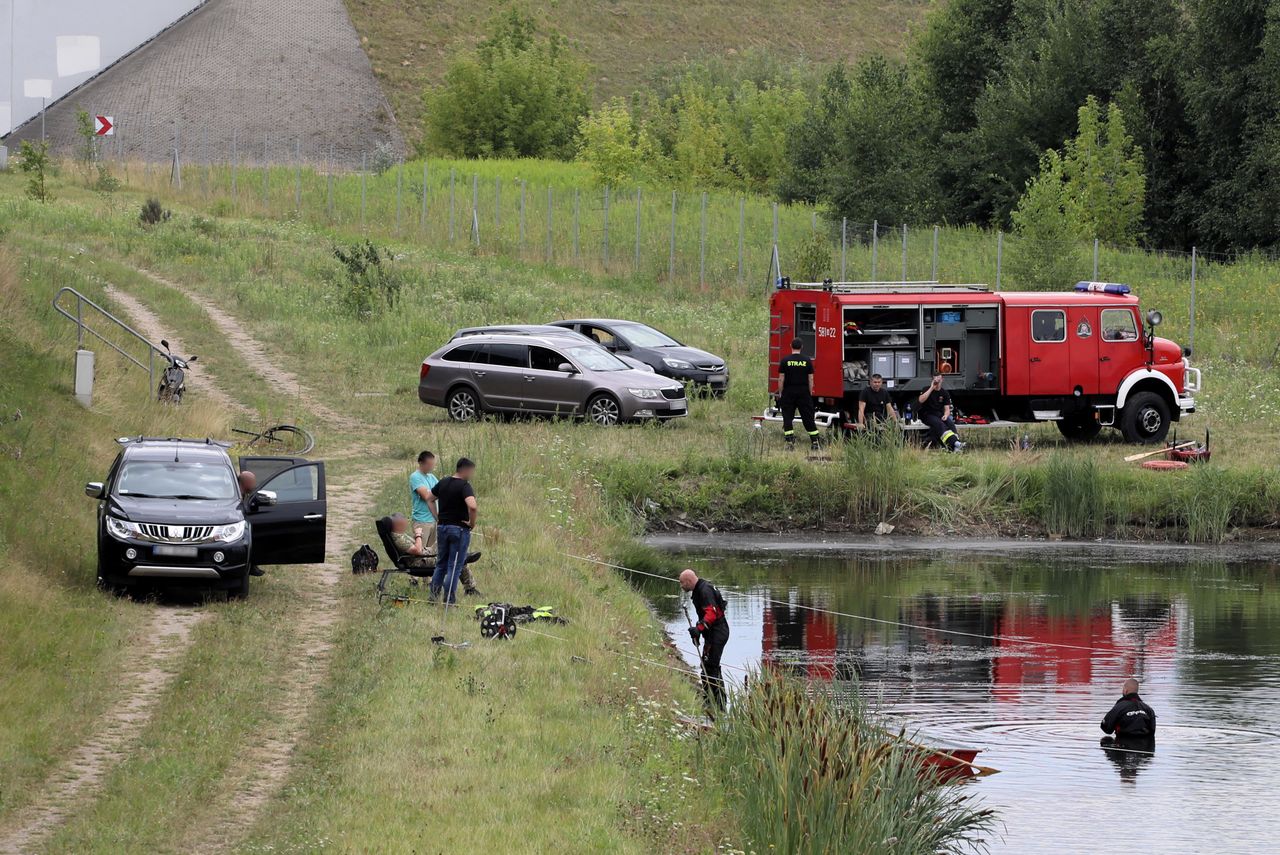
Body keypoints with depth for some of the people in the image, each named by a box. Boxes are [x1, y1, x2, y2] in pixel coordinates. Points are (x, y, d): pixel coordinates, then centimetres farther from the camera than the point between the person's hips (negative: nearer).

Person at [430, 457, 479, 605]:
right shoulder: (464, 486, -16)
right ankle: (449, 600, -1)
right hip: (459, 529, -6)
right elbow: (472, 506, -32)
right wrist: (472, 522, -15)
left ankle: (433, 596, 15)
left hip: (442, 526, 6)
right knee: (455, 566, 0)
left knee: (441, 564, 17)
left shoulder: (443, 483, 6)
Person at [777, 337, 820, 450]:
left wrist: (780, 393, 4)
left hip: (788, 392, -1)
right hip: (804, 393, 1)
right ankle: (814, 441, 3)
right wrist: (810, 392, 10)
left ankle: (790, 442, -5)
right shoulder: (807, 360, 0)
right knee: (808, 417, 5)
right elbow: (811, 378, 1)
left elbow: (781, 378, -4)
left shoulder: (785, 360, -4)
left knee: (788, 417, 3)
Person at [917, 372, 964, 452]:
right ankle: (955, 442, -51)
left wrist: (946, 415, -18)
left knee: (950, 423, -28)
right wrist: (931, 388, -17)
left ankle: (955, 447, -44)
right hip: (927, 415, -3)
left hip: (939, 414, 3)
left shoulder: (945, 393, 10)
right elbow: (921, 400, -19)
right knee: (939, 424, -34)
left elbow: (947, 409, 6)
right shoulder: (927, 390, 2)